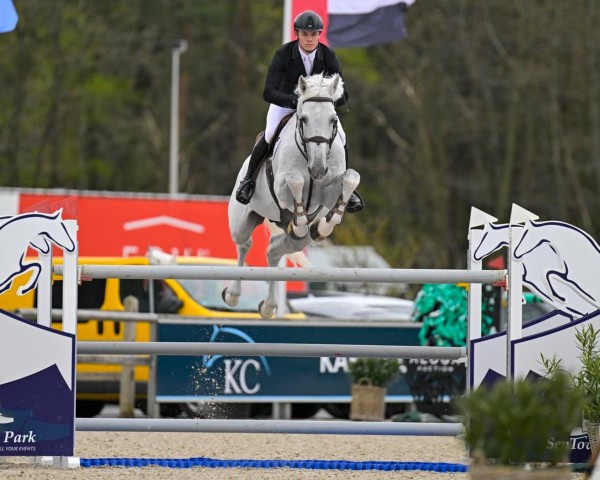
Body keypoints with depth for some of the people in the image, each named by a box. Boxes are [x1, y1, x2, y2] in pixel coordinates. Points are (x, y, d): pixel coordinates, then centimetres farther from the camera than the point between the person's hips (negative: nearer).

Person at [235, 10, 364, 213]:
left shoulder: (329, 56, -19)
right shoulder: (283, 54, -26)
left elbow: (342, 94, -20)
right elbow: (269, 92, -31)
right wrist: (294, 100, -48)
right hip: (285, 102, -2)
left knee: (340, 137, -16)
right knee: (269, 135, -27)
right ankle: (249, 180, -3)